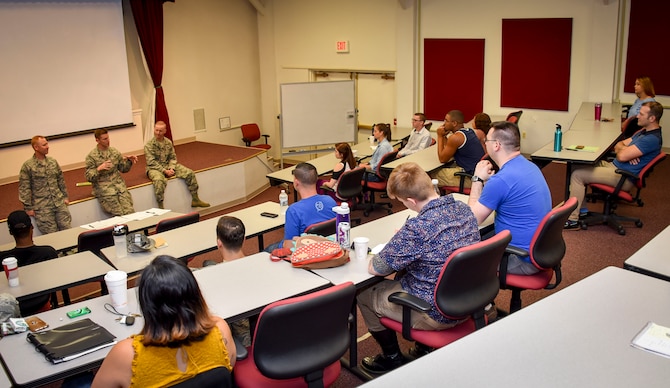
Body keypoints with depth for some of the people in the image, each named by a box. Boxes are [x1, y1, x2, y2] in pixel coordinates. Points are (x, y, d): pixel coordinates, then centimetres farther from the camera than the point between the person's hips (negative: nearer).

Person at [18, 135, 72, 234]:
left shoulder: (53, 161, 9)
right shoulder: (27, 166, -6)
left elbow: (61, 180, 18)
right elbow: (24, 189, -5)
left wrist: (65, 197, 15)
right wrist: (28, 208, -6)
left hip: (59, 203, 4)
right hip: (42, 207, -4)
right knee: (52, 234, -4)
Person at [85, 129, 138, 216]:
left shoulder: (114, 151, 12)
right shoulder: (91, 156, 0)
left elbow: (123, 169, 18)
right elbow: (89, 177, -3)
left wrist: (129, 161, -1)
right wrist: (99, 169, -20)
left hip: (118, 183, 3)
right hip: (103, 187, -3)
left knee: (130, 211, -19)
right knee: (119, 214, -20)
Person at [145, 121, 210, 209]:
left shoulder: (168, 142, 6)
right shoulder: (148, 145, -9)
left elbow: (173, 157, 7)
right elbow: (151, 162, -14)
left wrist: (171, 168, -12)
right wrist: (164, 171, -21)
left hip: (169, 166, 5)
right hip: (155, 169, -5)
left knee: (190, 173, -9)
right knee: (159, 180, -40)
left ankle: (195, 199, 0)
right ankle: (160, 207, -33)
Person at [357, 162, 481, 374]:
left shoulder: (417, 228, -31)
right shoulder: (463, 209, -7)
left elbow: (375, 269, -19)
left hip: (436, 315, -7)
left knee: (364, 294, 13)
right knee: (404, 276, 32)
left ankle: (392, 358, 29)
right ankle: (424, 348, 37)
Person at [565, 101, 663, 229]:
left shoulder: (652, 139, -19)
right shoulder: (644, 132, 15)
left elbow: (622, 156, -25)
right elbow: (618, 145, 15)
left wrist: (622, 149, -1)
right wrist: (627, 150, -8)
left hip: (623, 177, -11)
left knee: (577, 174, -17)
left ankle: (573, 219, -14)